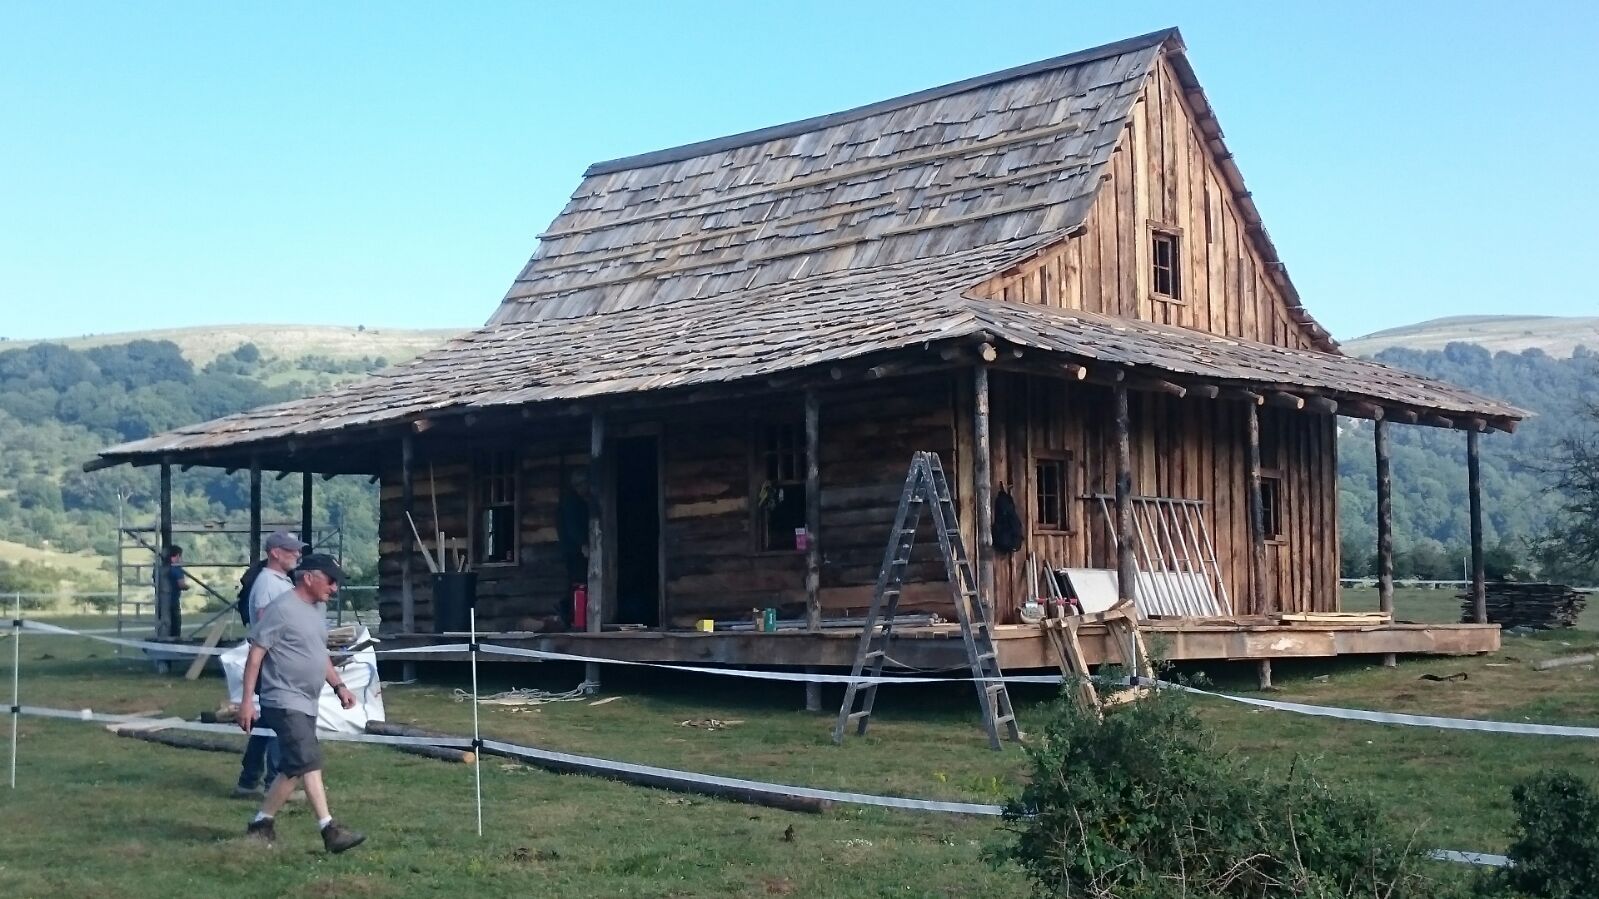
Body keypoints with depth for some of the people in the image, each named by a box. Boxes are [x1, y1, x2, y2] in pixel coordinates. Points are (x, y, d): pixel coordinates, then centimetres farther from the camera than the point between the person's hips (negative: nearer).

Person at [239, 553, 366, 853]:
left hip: (307, 704, 9)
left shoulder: (315, 610, 15)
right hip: (284, 701, -9)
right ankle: (329, 829, -16)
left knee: (294, 768, 9)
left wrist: (338, 685, 16)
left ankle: (261, 823, 19)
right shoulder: (282, 609, -13)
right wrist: (247, 699, -17)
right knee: (309, 761, -14)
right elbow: (256, 655, -13)